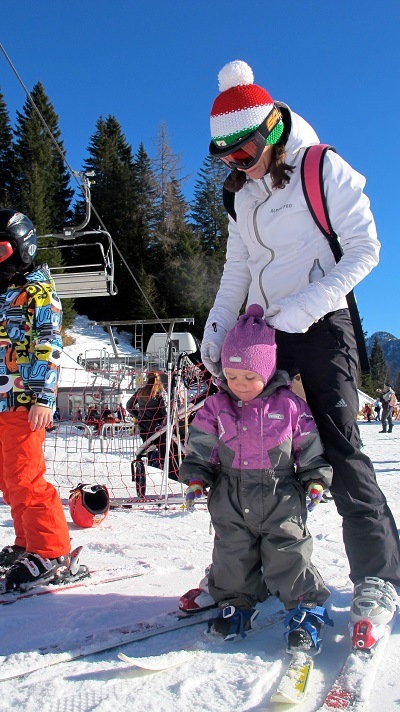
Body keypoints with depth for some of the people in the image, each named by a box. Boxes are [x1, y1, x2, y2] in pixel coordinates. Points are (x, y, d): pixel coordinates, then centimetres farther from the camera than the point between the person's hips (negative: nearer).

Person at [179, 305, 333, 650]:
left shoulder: (290, 405, -5)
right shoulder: (216, 407, 0)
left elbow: (311, 447, 3)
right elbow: (199, 447, 4)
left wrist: (315, 480, -3)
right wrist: (195, 478, -7)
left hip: (281, 497, -2)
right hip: (231, 500, 2)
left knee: (288, 553, 2)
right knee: (232, 554, 11)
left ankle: (307, 608, 20)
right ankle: (235, 604, 31)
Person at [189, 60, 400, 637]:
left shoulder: (324, 168, -5)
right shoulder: (243, 192, 14)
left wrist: (304, 307, -19)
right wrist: (217, 329, 3)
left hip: (320, 325, -6)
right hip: (263, 329, 6)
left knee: (339, 448, -10)